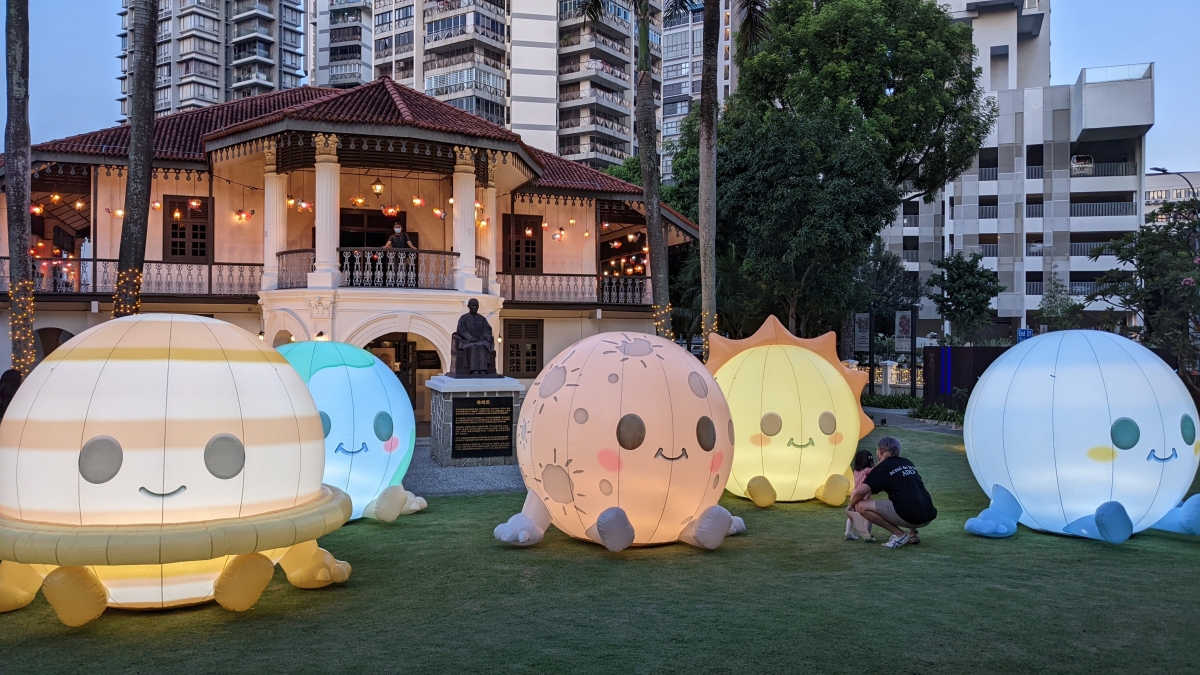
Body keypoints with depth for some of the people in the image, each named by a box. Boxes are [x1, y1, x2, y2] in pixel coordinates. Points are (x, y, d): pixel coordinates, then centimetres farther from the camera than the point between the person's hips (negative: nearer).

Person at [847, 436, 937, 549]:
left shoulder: (884, 467, 0)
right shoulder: (907, 463, 20)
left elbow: (860, 491, -10)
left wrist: (851, 505, 9)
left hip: (909, 516, -8)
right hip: (929, 516, 8)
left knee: (861, 506, -4)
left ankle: (899, 534, 0)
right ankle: (913, 534, 20)